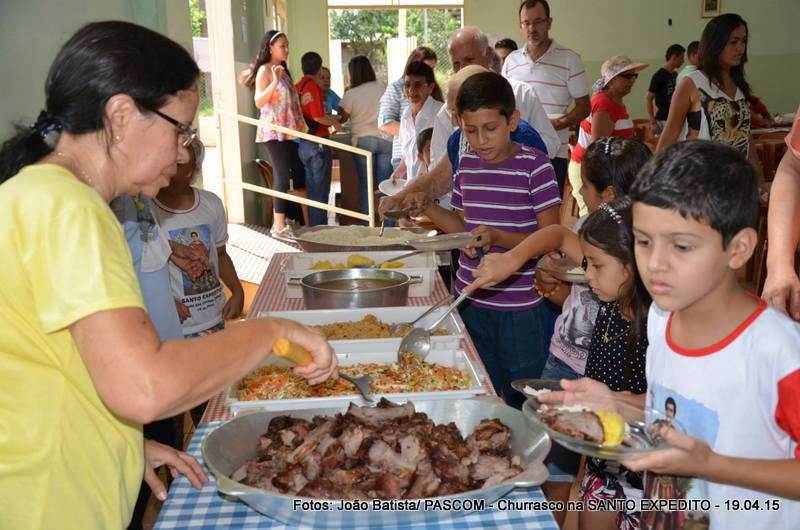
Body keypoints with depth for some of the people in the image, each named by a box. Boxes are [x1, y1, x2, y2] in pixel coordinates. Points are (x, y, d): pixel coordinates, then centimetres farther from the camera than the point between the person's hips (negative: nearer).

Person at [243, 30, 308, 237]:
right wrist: (274, 82, -29)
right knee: (282, 175, -8)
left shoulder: (283, 70, 17)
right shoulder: (264, 70, -9)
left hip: (288, 131, 9)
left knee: (299, 172, 10)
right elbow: (259, 102, -20)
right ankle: (278, 225, -3)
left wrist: (302, 98, 13)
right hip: (274, 131, -9)